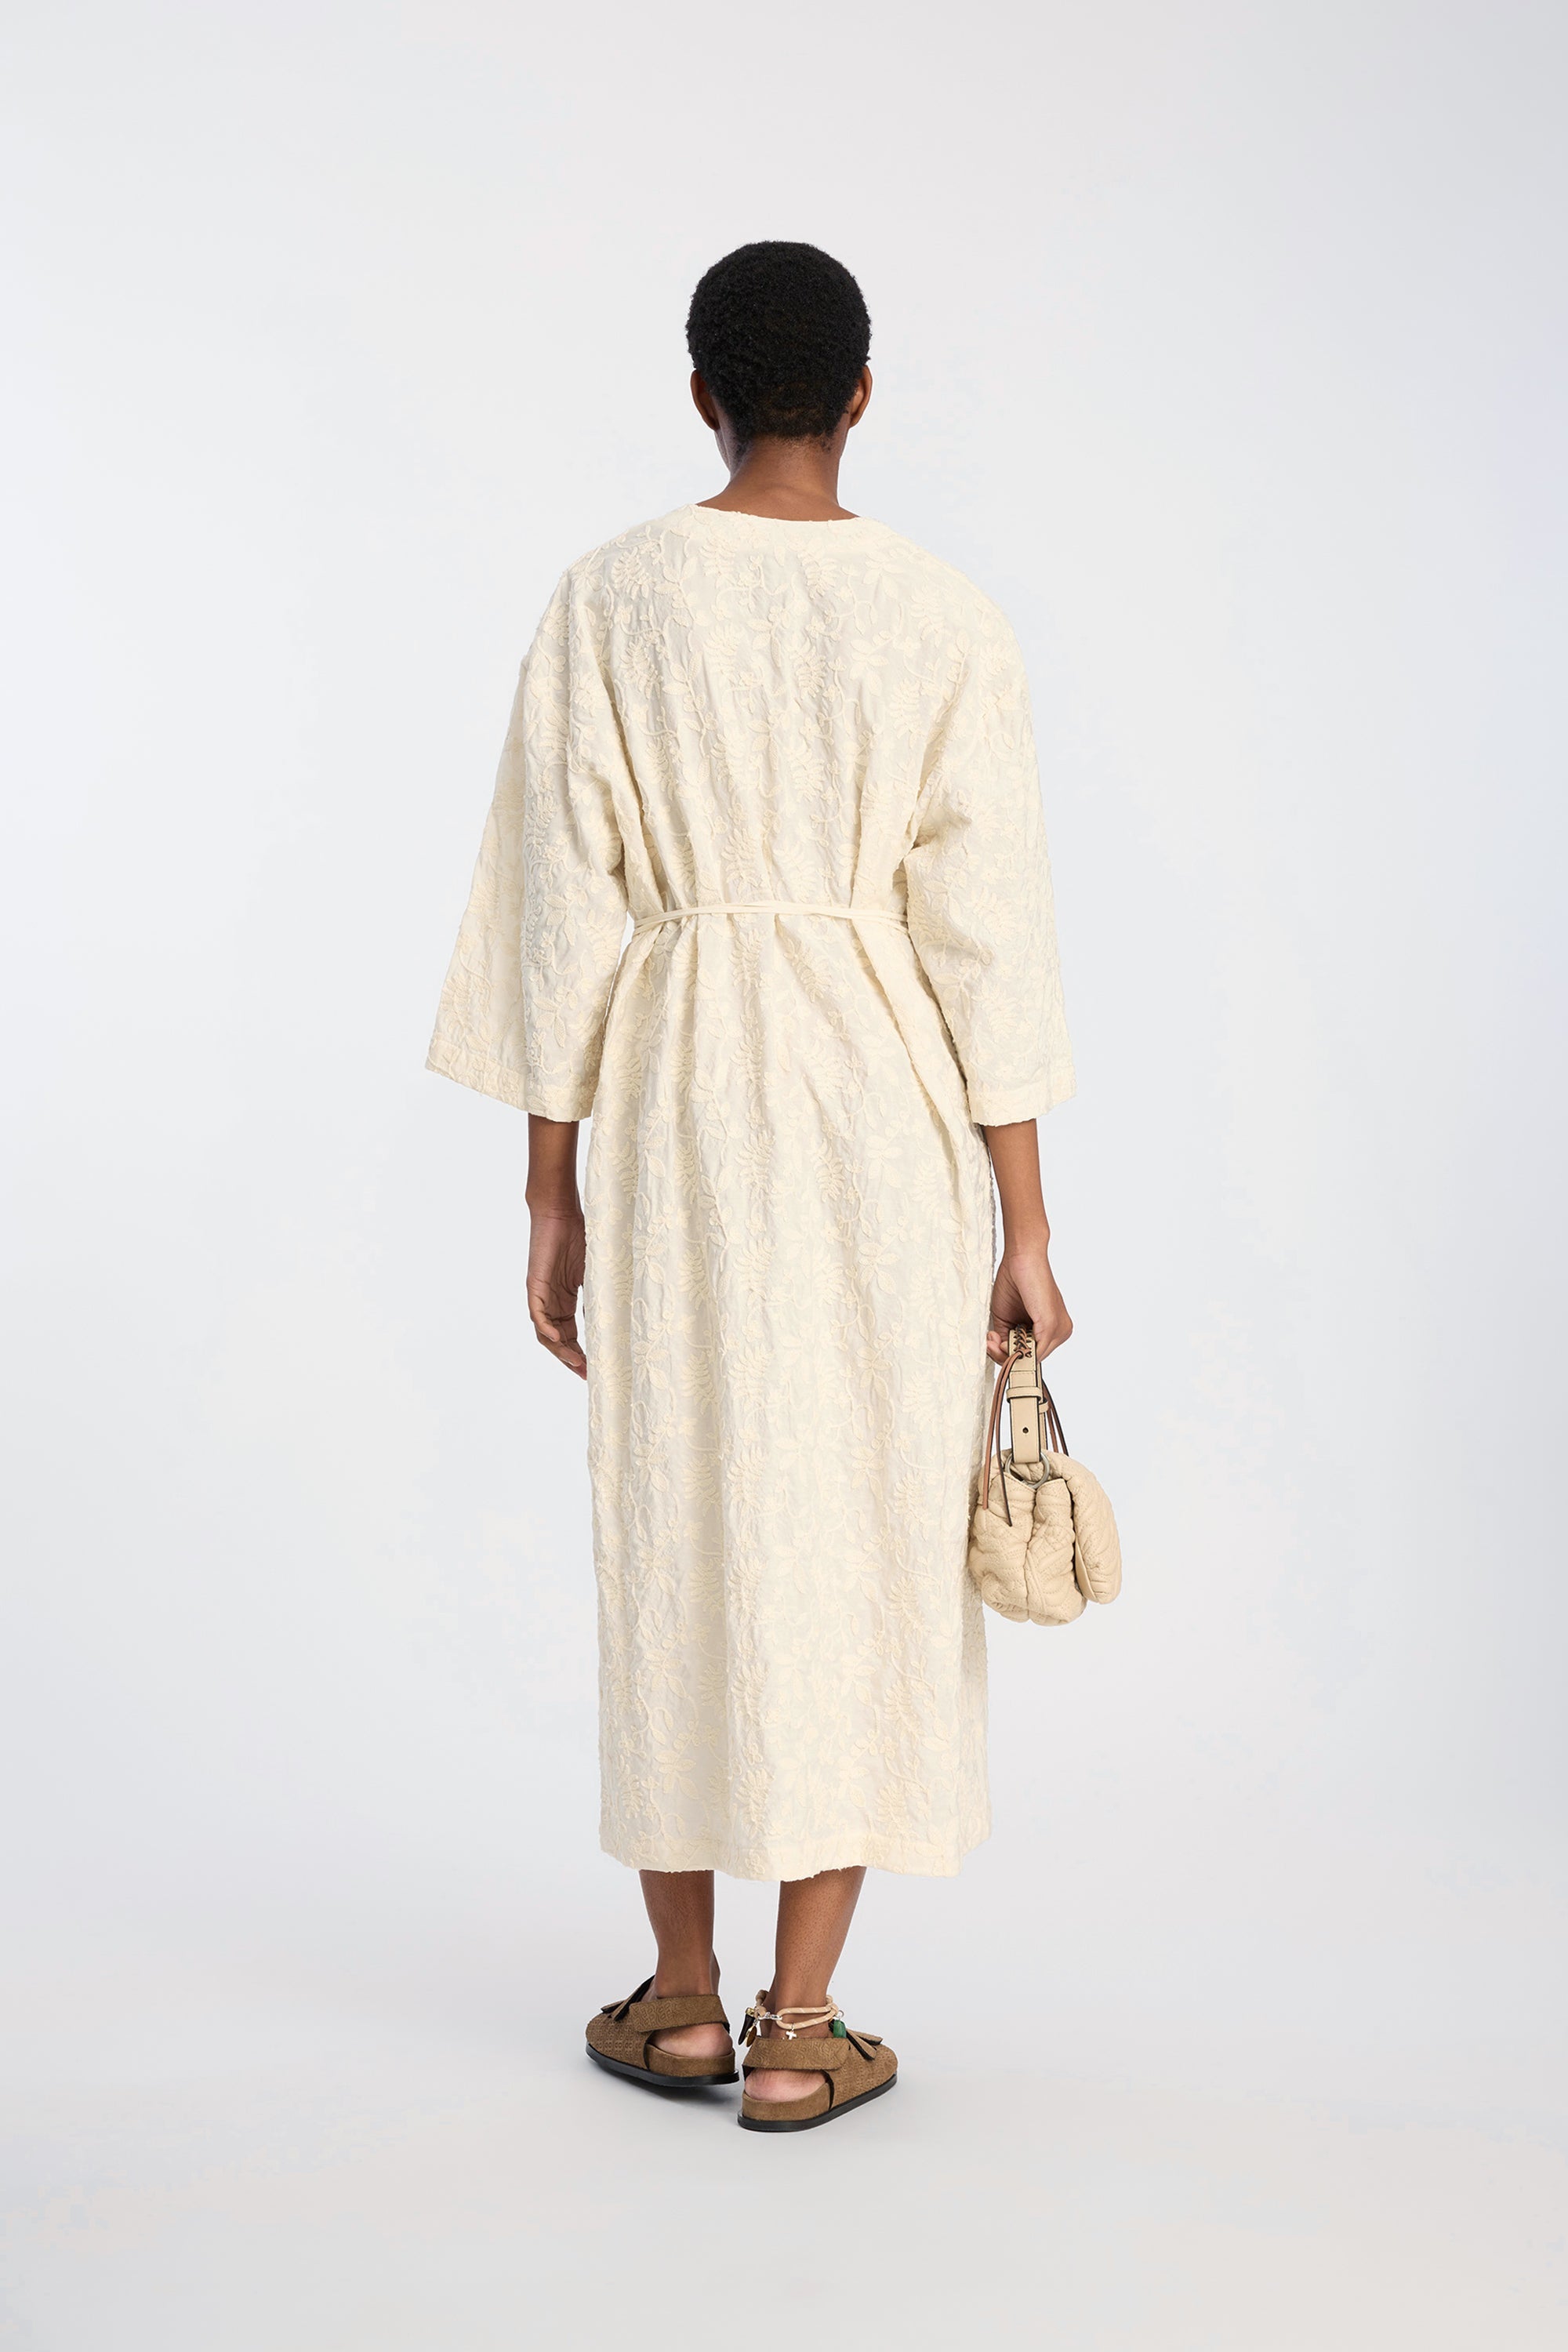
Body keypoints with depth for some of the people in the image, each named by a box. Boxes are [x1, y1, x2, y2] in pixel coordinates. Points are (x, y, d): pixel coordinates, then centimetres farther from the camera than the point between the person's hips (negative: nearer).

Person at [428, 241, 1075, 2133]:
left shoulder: (607, 603, -1)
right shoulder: (943, 622, -3)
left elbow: (565, 915, -2)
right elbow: (988, 941, -6)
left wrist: (552, 1195, 5)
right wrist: (1025, 1227, -1)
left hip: (672, 1100, 1)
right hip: (881, 1118, -1)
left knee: (677, 1533, 12)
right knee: (858, 1546, 6)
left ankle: (680, 1998, 22)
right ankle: (800, 2031, 10)